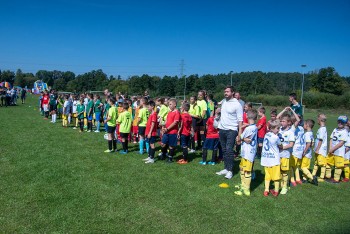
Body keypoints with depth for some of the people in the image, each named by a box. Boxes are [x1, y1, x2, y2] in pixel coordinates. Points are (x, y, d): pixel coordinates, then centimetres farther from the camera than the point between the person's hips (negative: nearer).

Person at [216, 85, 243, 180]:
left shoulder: (237, 104, -10)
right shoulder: (223, 101, 8)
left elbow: (240, 120, -12)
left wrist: (239, 135, -17)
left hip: (231, 130, -6)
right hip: (222, 129, 6)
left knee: (229, 150, -10)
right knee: (224, 150, 12)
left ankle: (230, 171, 1)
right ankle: (226, 168, 22)